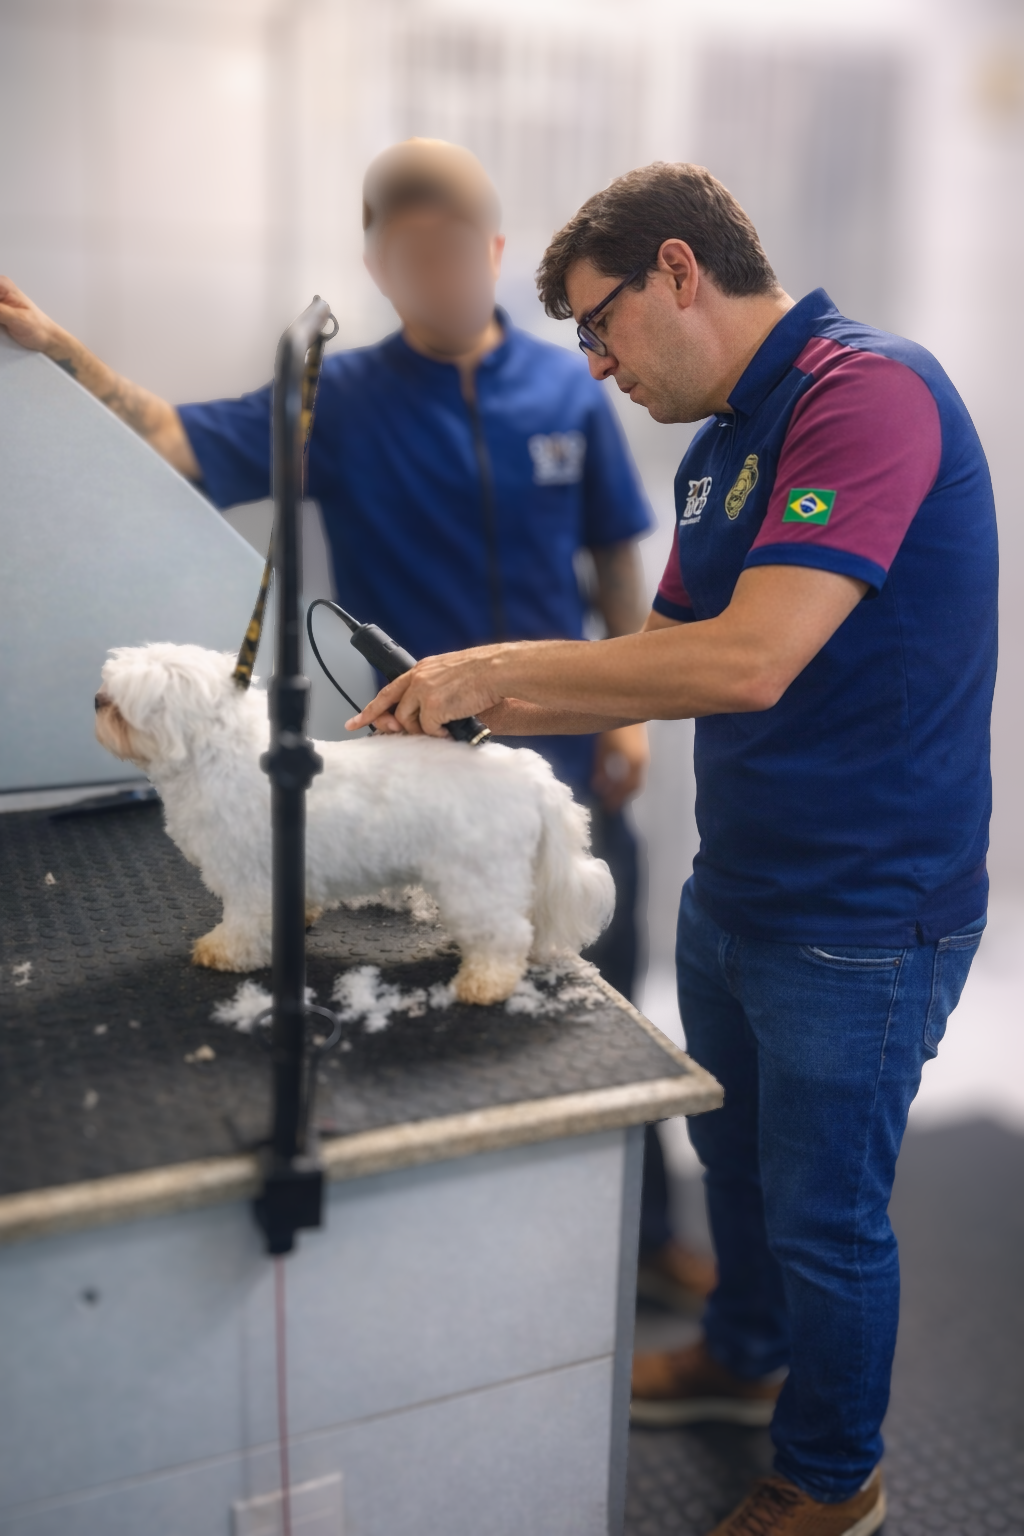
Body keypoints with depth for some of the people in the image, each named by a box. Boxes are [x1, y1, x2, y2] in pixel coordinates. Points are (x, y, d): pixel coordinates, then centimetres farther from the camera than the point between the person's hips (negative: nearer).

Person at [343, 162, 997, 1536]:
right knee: (732, 1153, 26)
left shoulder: (866, 390, -22)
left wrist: (495, 667, -23)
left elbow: (750, 660, -32)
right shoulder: (722, 445, 8)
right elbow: (667, 657, 13)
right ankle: (743, 1357, 53)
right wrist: (466, 711, 3)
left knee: (825, 1214, 10)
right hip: (733, 892, 9)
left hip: (862, 916, -9)